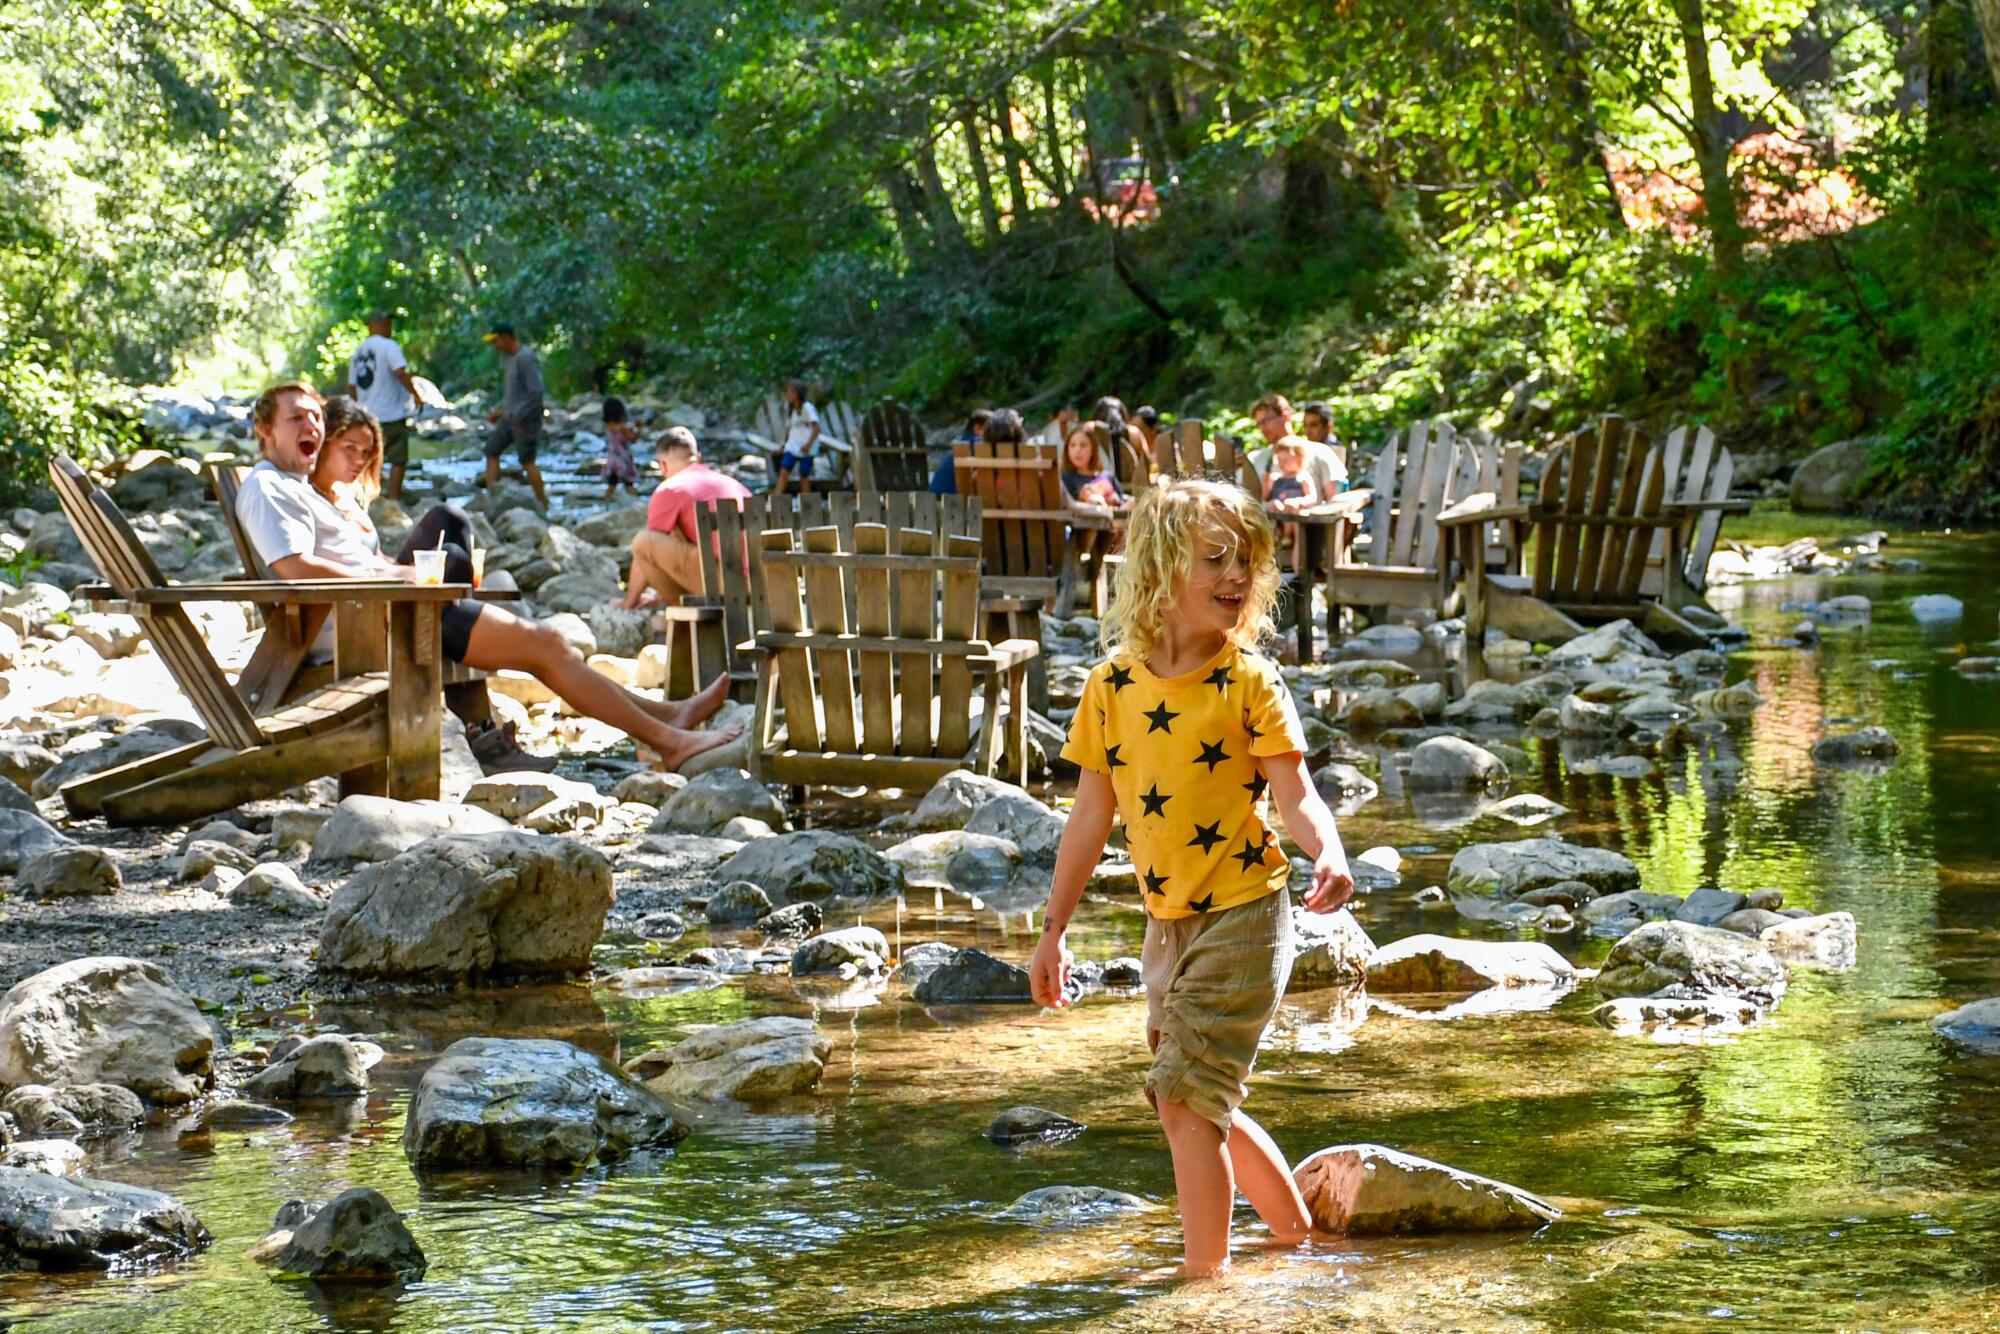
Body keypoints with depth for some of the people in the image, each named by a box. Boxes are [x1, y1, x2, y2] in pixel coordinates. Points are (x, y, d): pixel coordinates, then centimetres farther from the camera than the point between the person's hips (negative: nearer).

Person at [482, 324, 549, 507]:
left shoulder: (525, 358, -19)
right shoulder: (506, 357, 12)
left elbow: (536, 391, -23)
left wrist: (519, 416, -20)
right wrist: (501, 411, 14)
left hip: (525, 418, -10)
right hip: (510, 417, 10)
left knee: (527, 461, -6)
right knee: (491, 451, 8)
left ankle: (543, 504, 2)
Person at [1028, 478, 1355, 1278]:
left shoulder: (1248, 681, -9)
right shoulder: (1113, 685, 2)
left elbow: (1295, 794, -15)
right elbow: (1093, 815, 8)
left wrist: (1329, 852, -37)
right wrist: (1054, 930, 10)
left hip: (1242, 915, -6)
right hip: (1167, 923, 6)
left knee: (1185, 1098, -12)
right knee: (1198, 1105, 13)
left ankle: (1206, 1274, -3)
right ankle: (1298, 1234, 32)